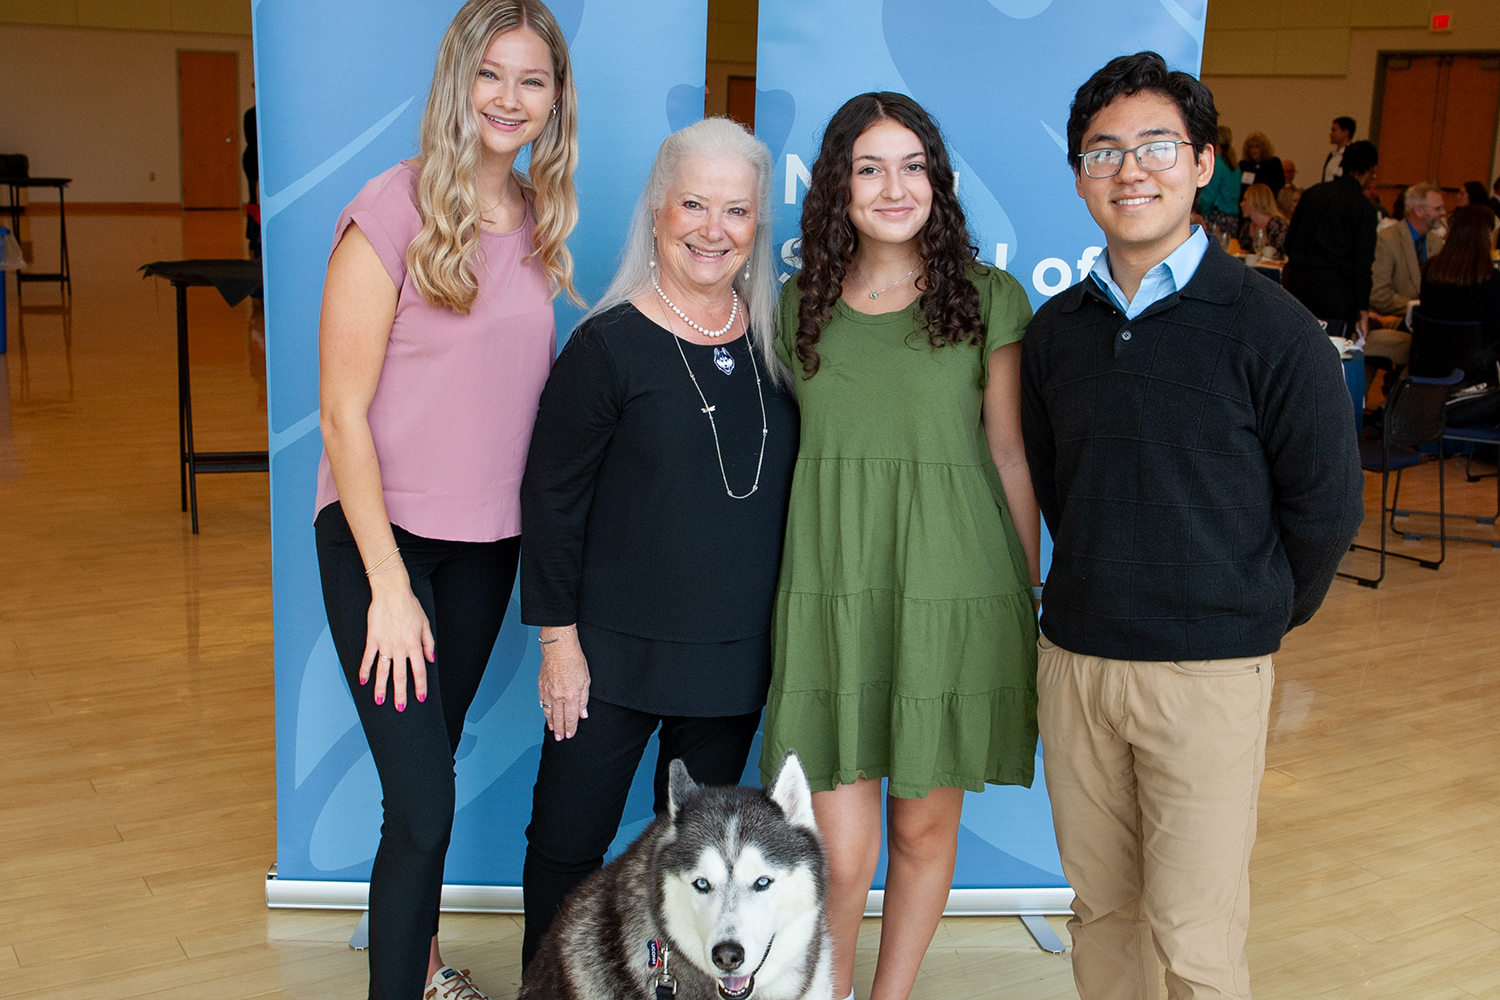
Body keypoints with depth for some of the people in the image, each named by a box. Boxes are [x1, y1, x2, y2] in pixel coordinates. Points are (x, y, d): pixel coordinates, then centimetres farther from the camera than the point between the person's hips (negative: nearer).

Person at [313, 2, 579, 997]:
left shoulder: (541, 223, 5)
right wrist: (390, 586, -15)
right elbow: (344, 413, -13)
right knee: (423, 804, -8)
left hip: (489, 539, 6)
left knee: (432, 762, 20)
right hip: (383, 537, -5)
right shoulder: (394, 212, -13)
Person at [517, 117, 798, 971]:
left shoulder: (775, 341, 4)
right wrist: (558, 639, -9)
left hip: (738, 652, 4)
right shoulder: (609, 346, -10)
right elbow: (552, 499, -8)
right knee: (568, 842, 6)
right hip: (617, 646, -4)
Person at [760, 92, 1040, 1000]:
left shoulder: (989, 297, 2)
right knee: (841, 850, -1)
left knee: (926, 827, 10)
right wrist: (784, 588, 10)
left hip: (953, 593, -1)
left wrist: (1030, 605, 5)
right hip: (831, 593, 1)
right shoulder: (801, 303, 9)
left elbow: (1011, 458, 4)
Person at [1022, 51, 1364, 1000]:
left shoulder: (1269, 327, -8)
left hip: (1208, 672, -4)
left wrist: (1259, 617, 5)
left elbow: (1326, 503, -2)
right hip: (1074, 658, 4)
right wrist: (1100, 589, 13)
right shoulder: (1054, 331, 6)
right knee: (1101, 905, 15)